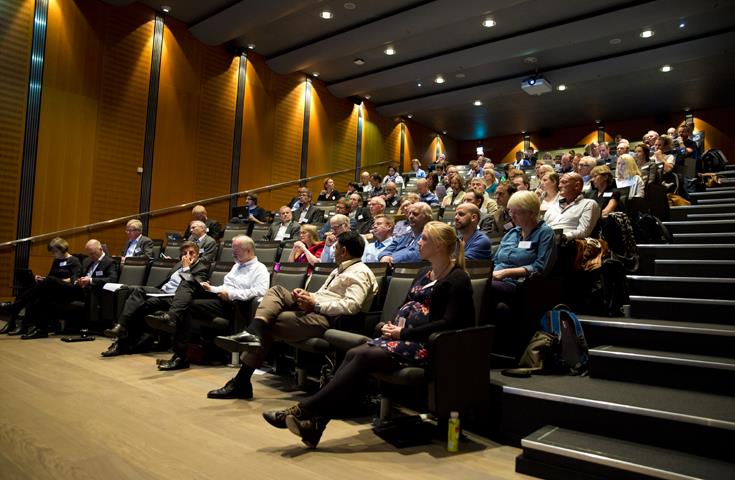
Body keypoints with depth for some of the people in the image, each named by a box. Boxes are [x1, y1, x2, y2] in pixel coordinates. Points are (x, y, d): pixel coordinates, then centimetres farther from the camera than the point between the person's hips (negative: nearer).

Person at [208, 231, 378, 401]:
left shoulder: (359, 273, -7)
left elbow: (352, 305, -22)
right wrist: (306, 295, 6)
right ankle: (253, 334, -22)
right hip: (312, 310, 10)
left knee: (269, 323, -13)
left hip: (327, 319, -10)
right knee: (277, 291, -4)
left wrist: (315, 304, -18)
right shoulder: (340, 270, 26)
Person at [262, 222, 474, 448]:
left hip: (424, 344, -7)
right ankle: (315, 422, -24)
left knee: (364, 356, -25)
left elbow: (449, 323, -16)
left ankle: (303, 410, -22)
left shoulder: (457, 279, -6)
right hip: (403, 337, 7)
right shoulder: (424, 273, 19)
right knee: (354, 354, -18)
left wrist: (404, 333, -17)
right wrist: (392, 326, 1)